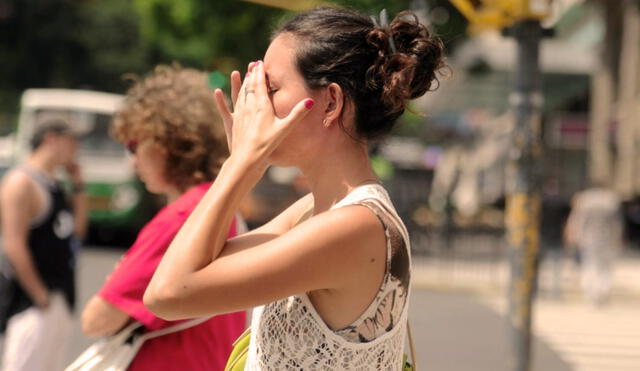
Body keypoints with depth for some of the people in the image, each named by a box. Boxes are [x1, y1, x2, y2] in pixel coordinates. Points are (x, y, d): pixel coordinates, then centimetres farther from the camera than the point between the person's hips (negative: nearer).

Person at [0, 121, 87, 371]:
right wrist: (41, 297, -19)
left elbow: (77, 229, 20)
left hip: (61, 300, 10)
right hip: (35, 303, -10)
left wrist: (78, 186, 12)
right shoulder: (22, 182, -13)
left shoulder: (54, 186, 16)